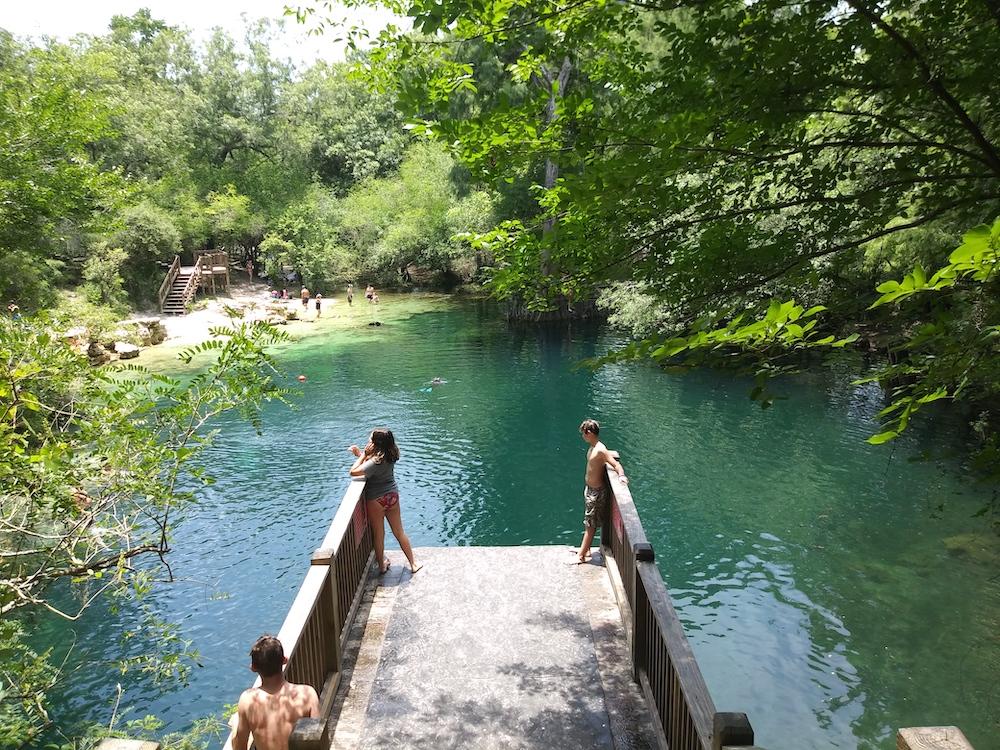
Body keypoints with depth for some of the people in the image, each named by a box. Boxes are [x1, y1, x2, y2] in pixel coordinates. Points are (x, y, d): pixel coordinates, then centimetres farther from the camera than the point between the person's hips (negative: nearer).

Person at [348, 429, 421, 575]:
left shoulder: (376, 461, -27)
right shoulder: (391, 455, -4)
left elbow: (353, 472, -26)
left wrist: (363, 454, -19)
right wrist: (359, 453, -1)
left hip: (376, 500, -6)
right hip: (392, 496, 6)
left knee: (378, 534, 14)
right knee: (399, 532, 18)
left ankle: (382, 565, 28)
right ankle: (413, 564, 26)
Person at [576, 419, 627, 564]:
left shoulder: (600, 450, -24)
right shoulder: (592, 447, 4)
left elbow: (616, 464, -28)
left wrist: (621, 475, -45)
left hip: (597, 492, -9)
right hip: (589, 488, 9)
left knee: (590, 524, 1)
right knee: (588, 522, 19)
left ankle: (581, 556, 9)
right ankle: (585, 550, 32)